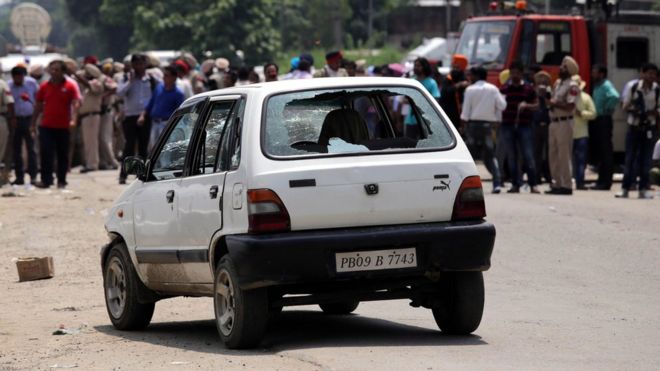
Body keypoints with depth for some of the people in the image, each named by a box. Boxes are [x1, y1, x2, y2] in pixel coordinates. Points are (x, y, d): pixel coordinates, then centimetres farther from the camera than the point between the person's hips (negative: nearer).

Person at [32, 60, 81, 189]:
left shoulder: (70, 86, -2)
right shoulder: (44, 86, 7)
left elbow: (75, 103, -10)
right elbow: (38, 106, 13)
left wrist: (73, 119, -25)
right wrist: (33, 123, 12)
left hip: (63, 126, -2)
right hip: (46, 126, 2)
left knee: (63, 155, 7)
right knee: (46, 154, -7)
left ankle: (61, 181, 16)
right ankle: (46, 180, -6)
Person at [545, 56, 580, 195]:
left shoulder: (572, 86, -10)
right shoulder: (558, 83, 18)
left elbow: (570, 106, -19)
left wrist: (555, 104, -15)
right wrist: (550, 103, 1)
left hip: (564, 122, -9)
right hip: (554, 121, 9)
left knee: (564, 155, -8)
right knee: (553, 154, 11)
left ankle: (566, 185, -6)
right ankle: (557, 184, 17)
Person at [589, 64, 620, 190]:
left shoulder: (606, 85, -13)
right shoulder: (597, 86, 16)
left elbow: (615, 97, -32)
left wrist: (608, 109, -21)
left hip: (604, 120, -10)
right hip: (596, 121, 10)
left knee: (605, 152, -6)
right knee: (598, 151, 12)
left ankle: (606, 182, -5)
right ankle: (601, 181, 18)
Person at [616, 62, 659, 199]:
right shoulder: (634, 87, -2)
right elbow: (625, 105, 6)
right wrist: (632, 109, -15)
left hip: (649, 127, 0)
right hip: (634, 126, 0)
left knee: (645, 158, 3)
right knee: (630, 157, 3)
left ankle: (643, 189, 10)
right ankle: (625, 188, 8)